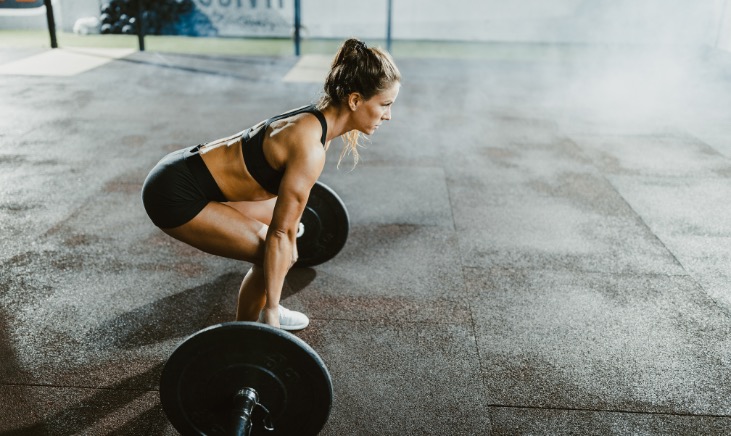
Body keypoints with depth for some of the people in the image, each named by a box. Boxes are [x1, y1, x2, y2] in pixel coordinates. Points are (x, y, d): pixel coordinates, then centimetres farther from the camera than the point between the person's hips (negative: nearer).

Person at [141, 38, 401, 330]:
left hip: (191, 172, 10)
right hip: (175, 195, -10)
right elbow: (280, 235, -22)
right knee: (277, 254, -11)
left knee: (285, 216, 19)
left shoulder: (316, 121, 3)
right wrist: (272, 315, -17)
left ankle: (257, 311, 31)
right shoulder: (310, 148, -25)